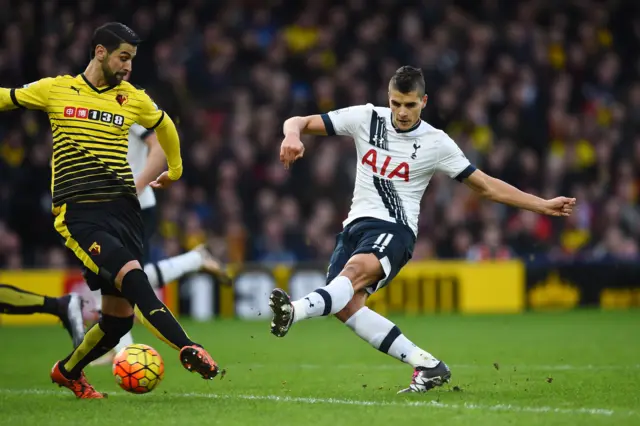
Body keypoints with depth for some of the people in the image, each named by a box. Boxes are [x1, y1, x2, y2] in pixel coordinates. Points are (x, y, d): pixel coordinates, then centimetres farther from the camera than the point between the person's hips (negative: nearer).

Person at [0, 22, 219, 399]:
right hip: (79, 212, -4)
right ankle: (189, 351, -37)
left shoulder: (133, 99, 13)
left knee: (120, 317, 2)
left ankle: (68, 371, 27)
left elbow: (165, 125, 32)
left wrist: (174, 171, 41)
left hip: (124, 209, 5)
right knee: (131, 274, -30)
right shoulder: (54, 90, 5)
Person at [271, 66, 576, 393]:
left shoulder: (436, 143, 1)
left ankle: (295, 311, -61)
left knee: (356, 270, -35)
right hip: (356, 223, 4)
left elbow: (487, 187, 8)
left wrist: (544, 206, 2)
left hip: (394, 228, -4)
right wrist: (292, 135, -19)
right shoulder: (366, 119, 6)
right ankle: (427, 365, -10)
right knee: (345, 305, -17)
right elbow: (299, 122, 6)